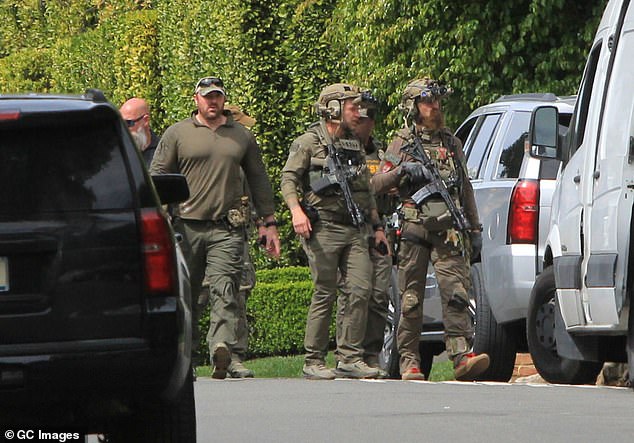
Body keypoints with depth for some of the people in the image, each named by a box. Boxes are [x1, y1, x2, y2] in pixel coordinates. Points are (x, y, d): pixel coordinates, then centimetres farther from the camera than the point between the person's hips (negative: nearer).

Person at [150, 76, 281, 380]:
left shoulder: (242, 136, 15)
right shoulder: (177, 134, 8)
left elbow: (259, 180, 22)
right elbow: (157, 178, 7)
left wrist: (268, 222, 19)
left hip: (227, 230, 0)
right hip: (187, 227, 0)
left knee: (225, 292, -16)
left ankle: (222, 348, -30)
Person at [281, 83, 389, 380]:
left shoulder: (355, 146, 21)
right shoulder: (309, 143, 1)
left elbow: (366, 191, 27)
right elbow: (288, 179, -7)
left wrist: (377, 226, 21)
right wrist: (296, 211, -23)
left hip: (354, 231, 6)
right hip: (323, 229, -6)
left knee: (361, 289, -6)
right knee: (325, 294, -6)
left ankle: (350, 358, -2)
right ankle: (313, 362, 0)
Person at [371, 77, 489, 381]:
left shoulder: (451, 143, 20)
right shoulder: (401, 144, 9)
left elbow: (466, 189, 25)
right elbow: (377, 185, 4)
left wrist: (474, 229, 21)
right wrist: (402, 170, -14)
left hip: (449, 231, 2)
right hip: (414, 230, -2)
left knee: (456, 293, -12)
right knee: (411, 299, -1)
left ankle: (462, 355, -20)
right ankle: (409, 361, 4)